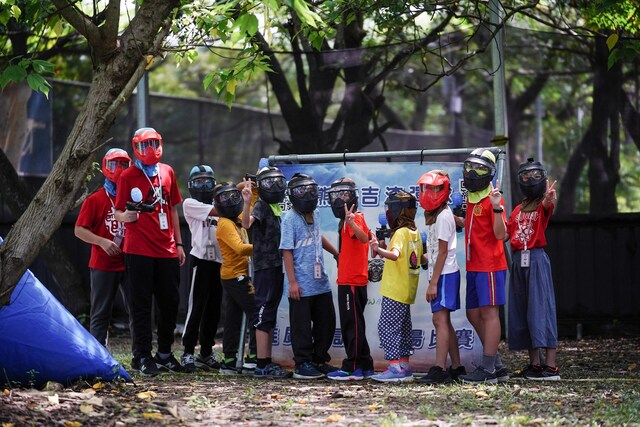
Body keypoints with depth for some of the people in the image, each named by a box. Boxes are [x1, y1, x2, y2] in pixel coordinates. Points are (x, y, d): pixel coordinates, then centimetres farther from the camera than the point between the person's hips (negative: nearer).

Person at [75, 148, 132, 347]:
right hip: (103, 265, -4)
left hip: (128, 263, 4)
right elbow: (79, 230, -5)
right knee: (101, 313, 2)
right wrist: (103, 242, -18)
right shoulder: (95, 200, -3)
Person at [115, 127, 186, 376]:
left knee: (170, 302, 9)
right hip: (139, 250, -5)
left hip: (167, 250, 5)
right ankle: (142, 357, 0)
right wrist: (125, 216, -27)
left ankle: (165, 354, 20)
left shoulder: (167, 172, 12)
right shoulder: (128, 176, -2)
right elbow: (118, 212, -3)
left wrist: (178, 243, 16)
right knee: (141, 304, -4)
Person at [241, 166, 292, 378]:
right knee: (264, 314, -8)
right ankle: (262, 365, -8)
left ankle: (267, 363, 16)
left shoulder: (278, 207, 17)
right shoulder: (261, 206, -8)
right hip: (265, 267, -9)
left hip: (277, 267, 9)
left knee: (270, 317, 11)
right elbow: (247, 223, -29)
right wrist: (247, 202, -43)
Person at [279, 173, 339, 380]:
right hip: (301, 285, -8)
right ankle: (302, 365, 7)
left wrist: (336, 253, 42)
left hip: (321, 283, 8)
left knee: (326, 323, 12)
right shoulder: (290, 218, -11)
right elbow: (287, 251, -13)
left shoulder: (315, 215, 10)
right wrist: (292, 281, -18)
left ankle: (319, 360, 24)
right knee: (302, 327, -1)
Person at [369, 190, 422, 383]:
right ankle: (404, 366, 15)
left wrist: (379, 250, -51)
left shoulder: (400, 233, -15)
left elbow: (395, 254, -32)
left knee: (387, 327, -9)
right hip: (407, 291, 9)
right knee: (403, 328, 13)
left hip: (394, 290, -9)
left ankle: (395, 367, -15)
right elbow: (422, 259, 24)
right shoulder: (415, 233, 12)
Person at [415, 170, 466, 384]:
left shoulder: (443, 216, -13)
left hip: (444, 274, -10)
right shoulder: (436, 215, 16)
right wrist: (423, 257, 6)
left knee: (440, 319, -14)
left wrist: (433, 282, -18)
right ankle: (456, 367, 15)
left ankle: (439, 369, -18)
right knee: (444, 321, 11)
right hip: (441, 274, 10)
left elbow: (443, 252, -16)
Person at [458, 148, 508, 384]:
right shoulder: (471, 198, 16)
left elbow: (500, 234, -17)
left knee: (489, 313, -7)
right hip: (473, 266, 9)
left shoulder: (493, 198, -10)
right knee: (473, 314, 10)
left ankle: (487, 369, -6)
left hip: (490, 266, -9)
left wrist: (497, 208, -29)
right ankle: (497, 365, 16)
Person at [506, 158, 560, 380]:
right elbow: (505, 234, 10)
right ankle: (534, 362, 13)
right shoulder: (518, 210, 17)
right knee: (522, 310, 7)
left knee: (541, 308, -11)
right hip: (518, 260, 7)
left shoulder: (543, 206, 0)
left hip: (537, 259, -7)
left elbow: (546, 205, -25)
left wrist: (548, 199, -50)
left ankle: (551, 365, -12)